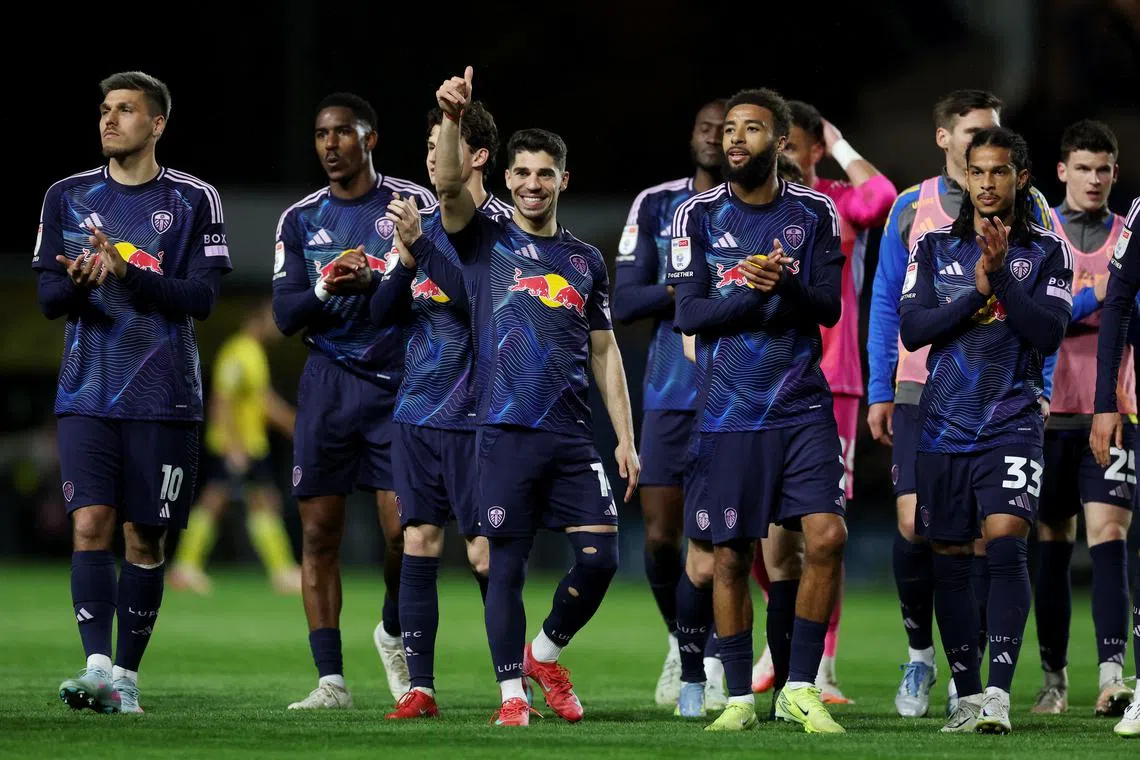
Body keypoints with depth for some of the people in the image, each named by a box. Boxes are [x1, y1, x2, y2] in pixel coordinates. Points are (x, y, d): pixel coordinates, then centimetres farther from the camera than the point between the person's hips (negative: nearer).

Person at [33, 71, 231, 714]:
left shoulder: (194, 201, 2)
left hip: (164, 397, -1)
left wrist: (127, 271, -19)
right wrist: (77, 284, -20)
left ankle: (128, 674, 10)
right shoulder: (68, 197, 8)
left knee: (145, 538, 3)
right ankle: (98, 667, -19)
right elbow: (49, 297, 4)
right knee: (90, 523, -12)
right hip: (88, 394, 1)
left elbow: (201, 298, -6)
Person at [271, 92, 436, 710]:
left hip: (399, 385, -2)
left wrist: (374, 281, -22)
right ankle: (330, 680, 1)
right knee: (320, 532, -2)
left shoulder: (412, 205, 1)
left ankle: (393, 634, 22)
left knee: (404, 531, -7)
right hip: (328, 384, 2)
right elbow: (285, 313, 2)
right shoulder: (301, 219, 9)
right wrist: (326, 288, -17)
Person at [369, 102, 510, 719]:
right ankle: (419, 687, 5)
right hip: (416, 411, 6)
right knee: (419, 542, 3)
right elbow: (382, 312, 13)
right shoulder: (428, 222, 13)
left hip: (473, 418, -6)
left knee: (484, 552, -4)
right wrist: (406, 262, -7)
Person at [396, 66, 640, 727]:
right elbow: (450, 186, -14)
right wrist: (453, 119, -31)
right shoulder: (487, 240, 6)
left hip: (575, 436, 3)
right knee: (508, 562, -2)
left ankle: (546, 654, 20)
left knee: (601, 558, -4)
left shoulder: (587, 260, 15)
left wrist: (626, 437, 9)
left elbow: (604, 352, 16)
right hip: (507, 431, -3)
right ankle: (512, 692, 8)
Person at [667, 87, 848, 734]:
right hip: (729, 410, 0)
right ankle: (740, 698, 14)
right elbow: (688, 314, -4)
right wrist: (754, 293, -19)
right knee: (730, 557, 2)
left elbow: (828, 309, -1)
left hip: (803, 406, 0)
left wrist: (786, 285, -21)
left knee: (826, 537, -13)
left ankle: (802, 690, -2)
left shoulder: (815, 213, 4)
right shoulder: (699, 215, 2)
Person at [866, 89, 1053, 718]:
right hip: (921, 393, 0)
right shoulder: (911, 208, 6)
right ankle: (919, 653, 12)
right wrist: (880, 391, 4)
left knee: (983, 533, -2)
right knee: (914, 524, -8)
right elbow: (885, 304, 10)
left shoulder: (1024, 208, 4)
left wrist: (1039, 388, -3)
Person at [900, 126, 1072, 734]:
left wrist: (1000, 277, -17)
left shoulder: (1046, 252, 3)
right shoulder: (935, 247, 8)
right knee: (949, 561, 5)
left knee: (1005, 542, -19)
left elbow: (1049, 332, -8)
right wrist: (977, 292, -12)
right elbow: (911, 330, -2)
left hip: (1012, 424, -3)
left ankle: (998, 692, -24)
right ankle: (967, 696, 15)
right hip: (944, 426, 3)